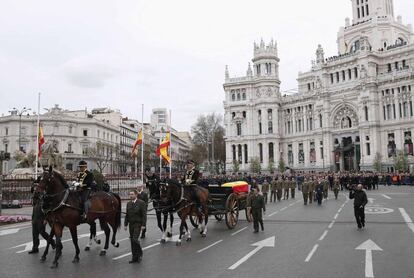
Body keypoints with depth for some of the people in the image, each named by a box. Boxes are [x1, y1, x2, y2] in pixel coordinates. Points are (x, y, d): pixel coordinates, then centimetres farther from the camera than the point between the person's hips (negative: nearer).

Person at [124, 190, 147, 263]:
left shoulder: (141, 203, -7)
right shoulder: (128, 203, 10)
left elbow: (144, 215, -9)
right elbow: (127, 215, 14)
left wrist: (143, 225, -14)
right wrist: (125, 224, 9)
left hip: (138, 224, -6)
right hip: (131, 224, 6)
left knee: (135, 239, -16)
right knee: (132, 241, 7)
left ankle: (139, 254, 5)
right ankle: (134, 257, 15)